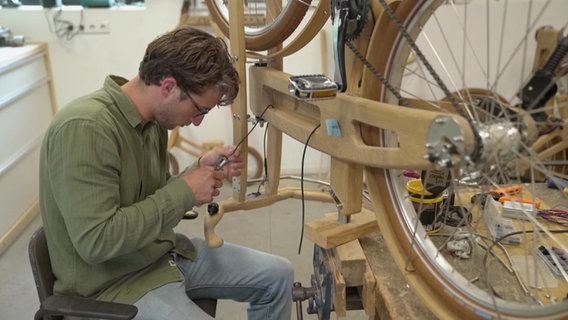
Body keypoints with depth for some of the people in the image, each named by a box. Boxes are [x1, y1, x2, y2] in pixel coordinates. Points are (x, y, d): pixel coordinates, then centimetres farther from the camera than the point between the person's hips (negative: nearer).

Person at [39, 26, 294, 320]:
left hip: (163, 253, 8)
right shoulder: (85, 128, -26)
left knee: (278, 274, 11)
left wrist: (199, 172, -7)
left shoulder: (154, 120, 0)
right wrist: (183, 192, -24)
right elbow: (95, 241, -29)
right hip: (115, 282, -8)